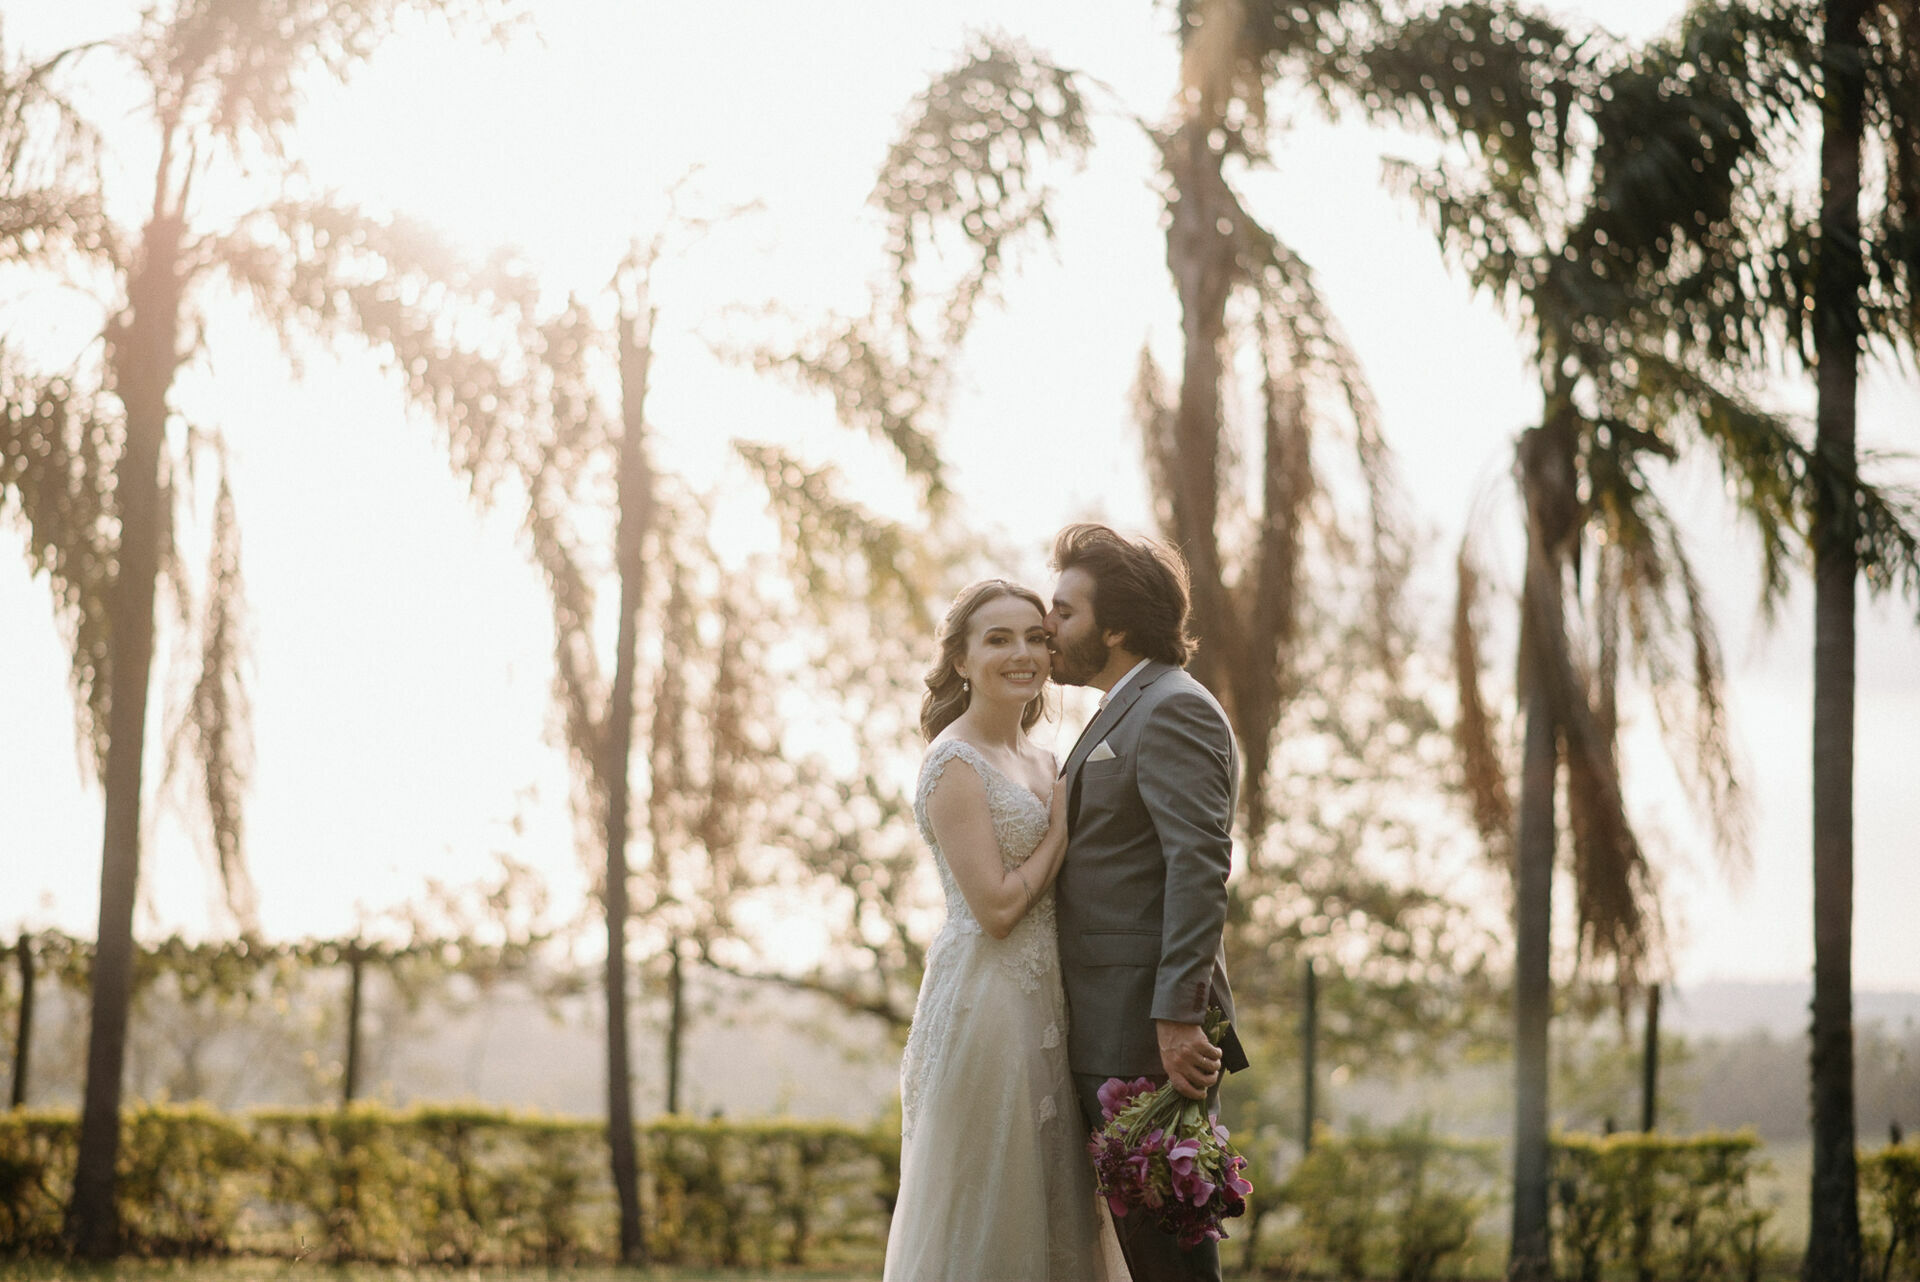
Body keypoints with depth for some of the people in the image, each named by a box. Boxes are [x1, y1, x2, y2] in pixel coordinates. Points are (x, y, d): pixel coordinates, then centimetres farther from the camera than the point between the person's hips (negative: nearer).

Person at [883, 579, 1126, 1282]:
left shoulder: (1041, 760, 14)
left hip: (1044, 1006, 8)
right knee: (982, 1214, -3)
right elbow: (995, 906, -17)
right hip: (983, 1004, -8)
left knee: (1046, 1211, 11)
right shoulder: (955, 763, -12)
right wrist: (1063, 827, -8)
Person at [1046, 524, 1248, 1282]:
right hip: (1108, 1035, 10)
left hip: (1151, 1029, -10)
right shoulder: (1124, 715, 23)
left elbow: (1199, 864, -19)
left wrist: (1178, 1017, -25)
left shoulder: (1172, 710, -9)